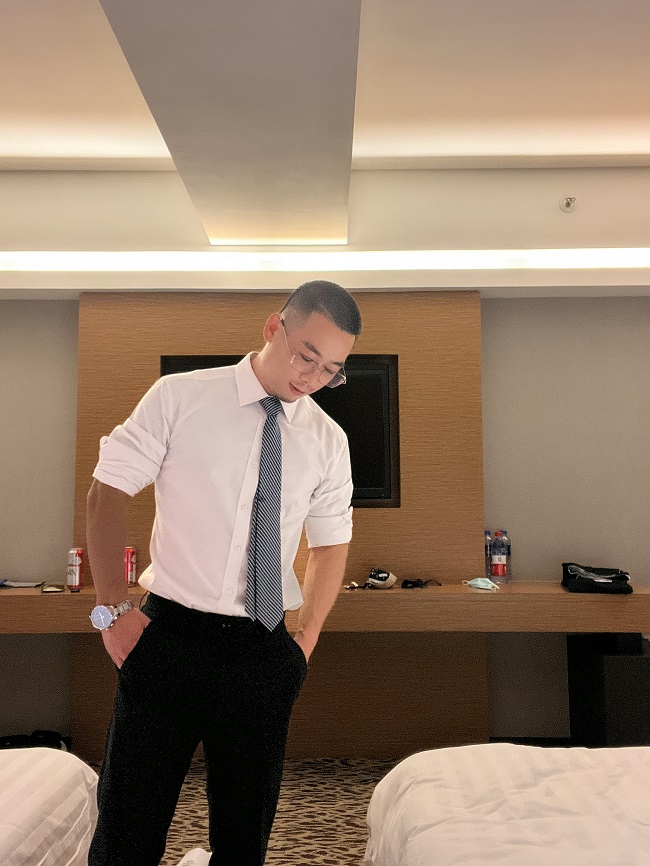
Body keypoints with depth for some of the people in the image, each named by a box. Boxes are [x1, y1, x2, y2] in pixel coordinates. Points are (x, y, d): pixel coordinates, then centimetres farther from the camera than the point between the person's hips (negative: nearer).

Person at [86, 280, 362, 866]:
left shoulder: (328, 440, 4)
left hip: (265, 652, 3)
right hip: (169, 636, -2)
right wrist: (112, 609, -7)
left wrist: (305, 641, 6)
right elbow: (107, 493, -1)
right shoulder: (180, 397, -4)